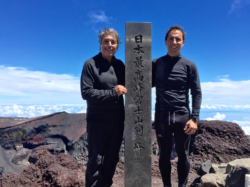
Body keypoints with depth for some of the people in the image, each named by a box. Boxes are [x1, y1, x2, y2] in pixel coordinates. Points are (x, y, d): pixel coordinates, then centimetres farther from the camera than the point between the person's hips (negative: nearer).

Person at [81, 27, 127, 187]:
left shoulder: (120, 65, 7)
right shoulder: (90, 64, -7)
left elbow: (127, 87, 15)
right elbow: (86, 93, -15)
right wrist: (113, 92, -17)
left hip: (117, 120, 5)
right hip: (97, 120, -5)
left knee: (112, 158, 15)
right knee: (96, 159, 5)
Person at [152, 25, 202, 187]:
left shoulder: (189, 65, 2)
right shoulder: (156, 64, 6)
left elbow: (197, 93, -1)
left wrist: (194, 118, -10)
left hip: (182, 117, -1)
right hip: (162, 117, 1)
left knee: (183, 155, 11)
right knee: (164, 155, 11)